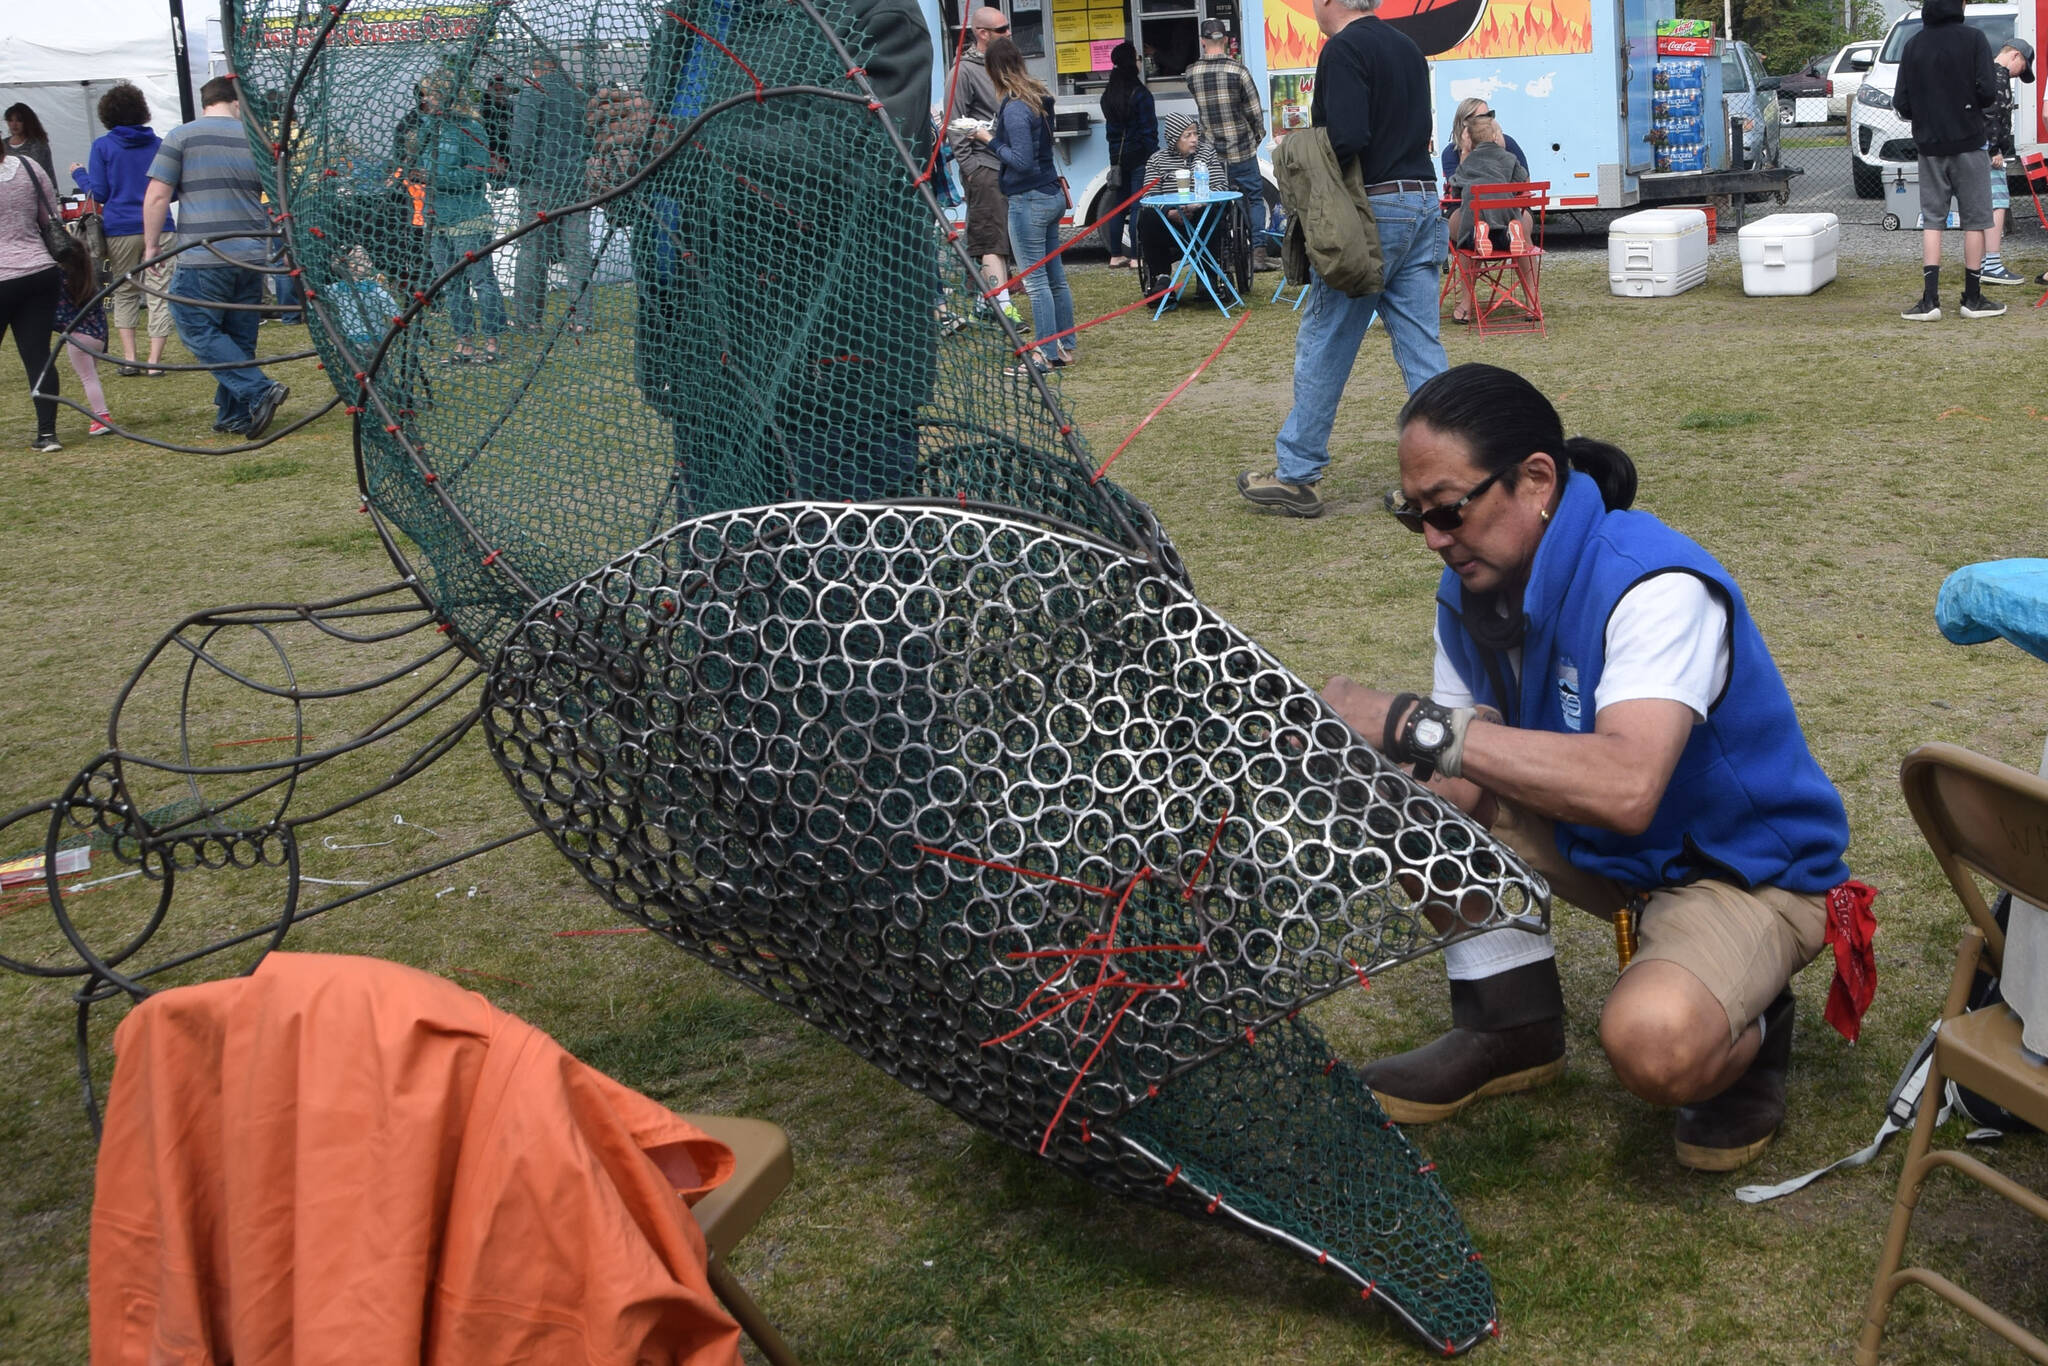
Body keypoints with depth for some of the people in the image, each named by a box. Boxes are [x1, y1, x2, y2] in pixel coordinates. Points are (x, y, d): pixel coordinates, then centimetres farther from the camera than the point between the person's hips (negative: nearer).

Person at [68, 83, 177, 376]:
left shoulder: (102, 146, 0)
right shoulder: (158, 144, 7)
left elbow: (98, 193, -2)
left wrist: (79, 175, 17)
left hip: (121, 230, 0)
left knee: (124, 292, 15)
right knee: (160, 293, 0)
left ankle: (129, 357, 7)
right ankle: (154, 360, -8)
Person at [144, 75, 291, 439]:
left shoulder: (182, 136, -1)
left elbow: (157, 196, -4)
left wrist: (151, 244, 4)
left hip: (202, 259, -5)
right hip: (253, 255, 5)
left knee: (198, 330, 1)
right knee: (240, 337, 13)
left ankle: (259, 391, -12)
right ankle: (234, 416, 16)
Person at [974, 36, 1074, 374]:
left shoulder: (1015, 108, -18)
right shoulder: (1039, 98, 8)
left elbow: (1021, 161, -22)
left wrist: (991, 141, -11)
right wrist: (994, 136, 10)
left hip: (1029, 201, -9)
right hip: (1052, 194, 9)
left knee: (1035, 281, -3)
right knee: (1055, 276, 15)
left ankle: (1047, 355, 0)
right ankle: (1066, 346, 22)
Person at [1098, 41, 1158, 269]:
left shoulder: (1108, 95, 8)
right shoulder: (1139, 94, -13)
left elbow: (1110, 126, 13)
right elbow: (1148, 130, -14)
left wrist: (1116, 154, 17)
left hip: (1117, 155, 7)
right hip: (1139, 156, -7)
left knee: (1120, 206, 13)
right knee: (1138, 207, -4)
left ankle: (1116, 255, 15)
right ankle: (1136, 256, -5)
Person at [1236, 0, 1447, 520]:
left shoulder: (1343, 49, -11)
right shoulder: (1408, 48, 16)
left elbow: (1347, 138, -22)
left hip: (1372, 211, -8)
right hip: (1425, 205, 8)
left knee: (1323, 345, 2)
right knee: (1422, 349, 7)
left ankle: (1295, 476, 9)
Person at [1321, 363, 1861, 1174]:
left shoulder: (1656, 586, -31)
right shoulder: (1473, 592, -4)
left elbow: (1625, 787, -46)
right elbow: (1472, 780, -3)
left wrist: (1415, 726, -45)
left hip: (1748, 869, -8)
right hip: (1597, 844, 8)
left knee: (1653, 1042, -36)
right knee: (1420, 792, -7)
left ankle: (1748, 1033, 2)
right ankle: (1511, 1024, 5)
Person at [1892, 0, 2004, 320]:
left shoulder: (1913, 44, 2)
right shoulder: (1973, 39, -8)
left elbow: (1901, 102, 1)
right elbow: (1988, 90, -14)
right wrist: (1969, 104, 7)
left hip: (1929, 146, 3)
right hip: (1968, 141, -3)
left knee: (1931, 220, 5)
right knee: (1974, 219, 5)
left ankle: (1930, 300, -6)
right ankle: (1973, 299, 8)